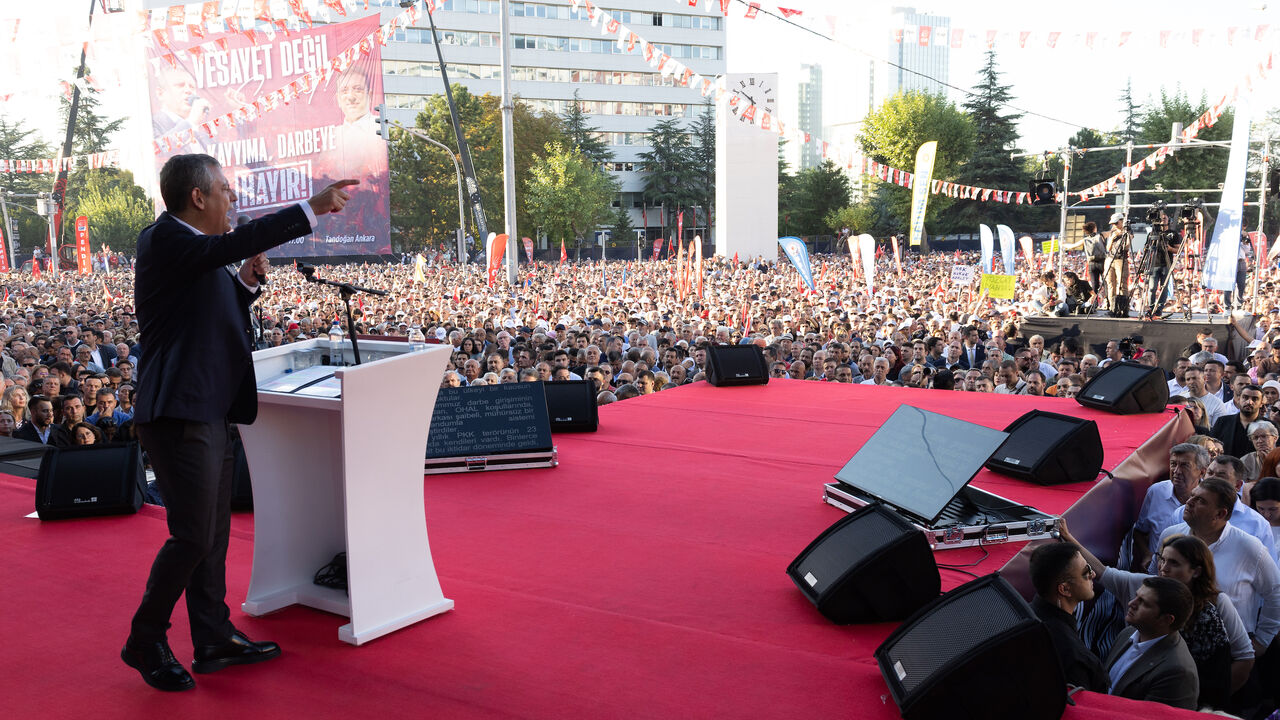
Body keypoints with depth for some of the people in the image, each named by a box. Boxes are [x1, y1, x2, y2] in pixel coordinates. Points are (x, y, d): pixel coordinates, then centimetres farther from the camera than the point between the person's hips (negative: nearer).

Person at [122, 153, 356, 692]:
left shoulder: (197, 249, 17)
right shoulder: (164, 238, -12)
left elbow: (219, 316, 24)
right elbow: (229, 244, -28)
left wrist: (247, 279, 6)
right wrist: (313, 207, -25)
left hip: (207, 413, 10)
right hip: (179, 415, -10)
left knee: (213, 535, 14)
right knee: (193, 536, -6)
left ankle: (215, 641, 25)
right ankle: (145, 641, 13)